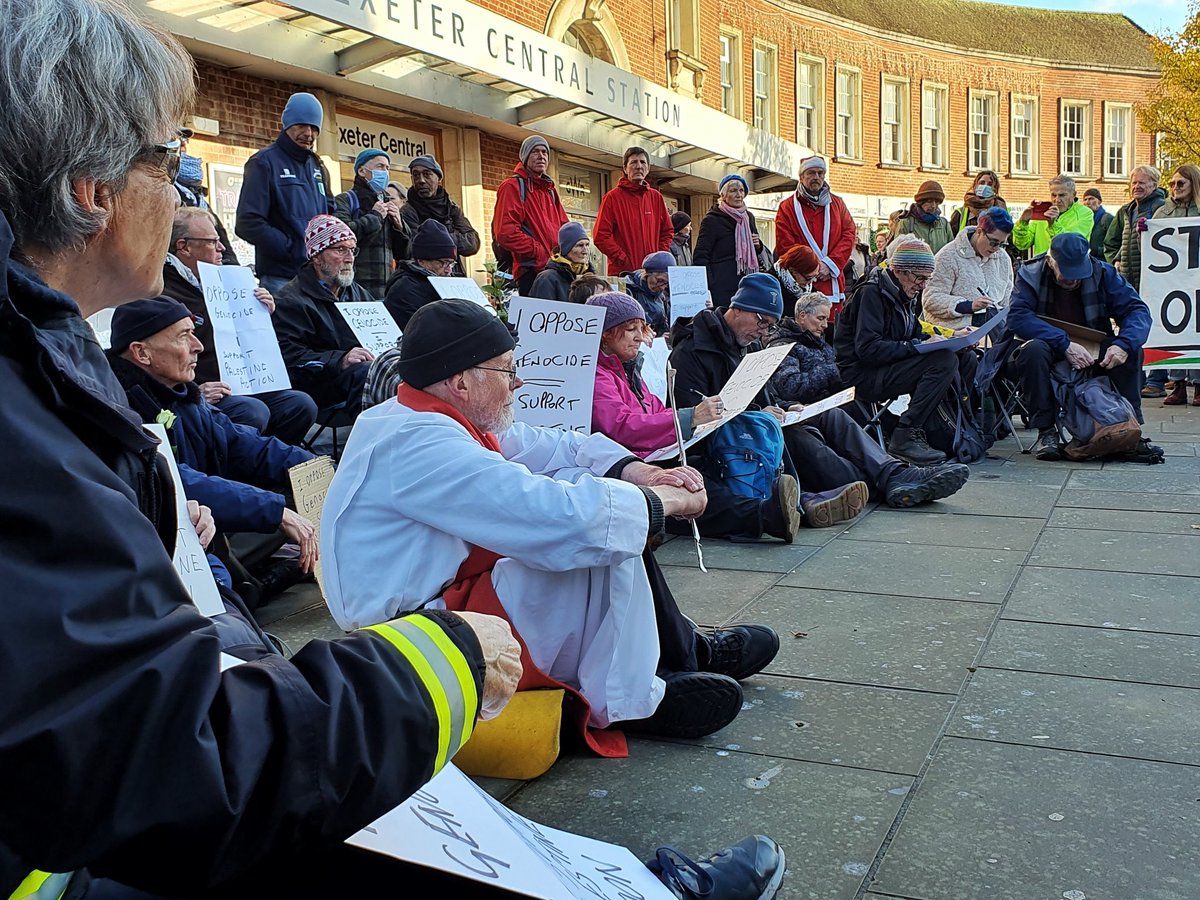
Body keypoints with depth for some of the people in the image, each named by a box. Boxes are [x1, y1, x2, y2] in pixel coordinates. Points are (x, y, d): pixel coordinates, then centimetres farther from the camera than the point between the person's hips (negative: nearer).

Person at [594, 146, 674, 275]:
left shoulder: (656, 197, 15)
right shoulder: (613, 197, 0)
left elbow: (668, 231, 20)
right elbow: (601, 236, -7)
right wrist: (624, 261, -13)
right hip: (622, 272, -4)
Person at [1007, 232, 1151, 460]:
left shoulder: (1103, 273, -5)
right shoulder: (1031, 273, -12)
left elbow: (1137, 309, -11)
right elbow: (1018, 317, -27)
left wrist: (1124, 345, -33)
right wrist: (1064, 344, -36)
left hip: (1092, 354, 2)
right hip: (1050, 352, -2)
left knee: (1131, 351, -23)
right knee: (1034, 349, -35)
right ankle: (1046, 432, -27)